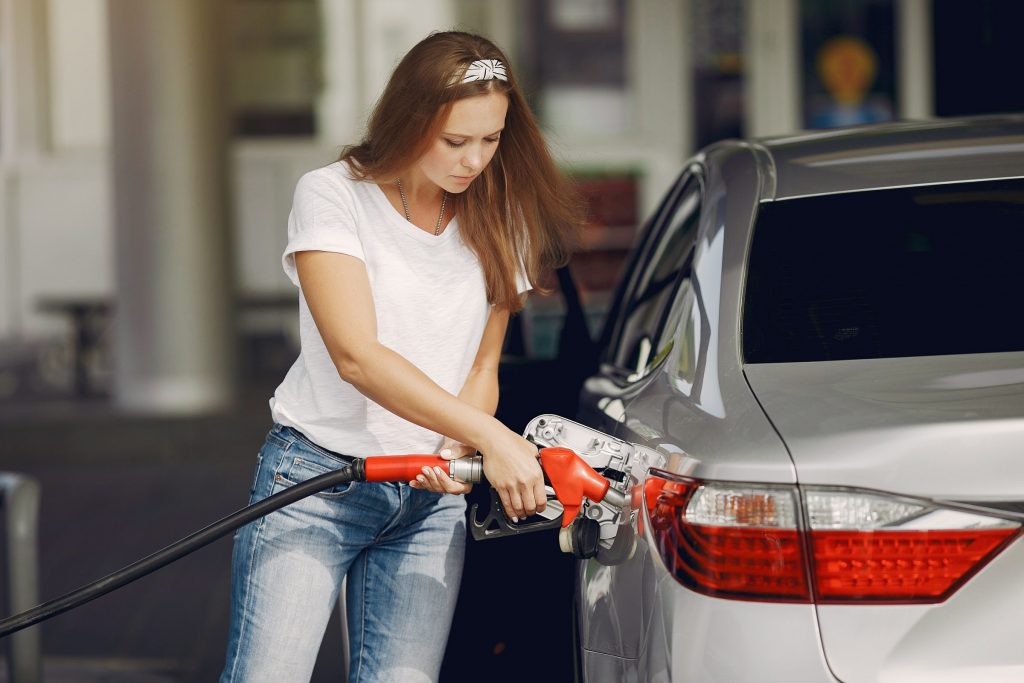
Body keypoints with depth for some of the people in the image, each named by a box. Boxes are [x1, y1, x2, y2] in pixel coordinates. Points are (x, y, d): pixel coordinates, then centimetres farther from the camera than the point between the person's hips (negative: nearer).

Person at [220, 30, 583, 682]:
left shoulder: (495, 222, 5)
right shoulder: (333, 196, -9)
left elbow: (482, 366, 9)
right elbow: (356, 357, -19)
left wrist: (457, 450, -14)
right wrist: (490, 437, -27)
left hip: (433, 501, 4)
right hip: (317, 481, -4)